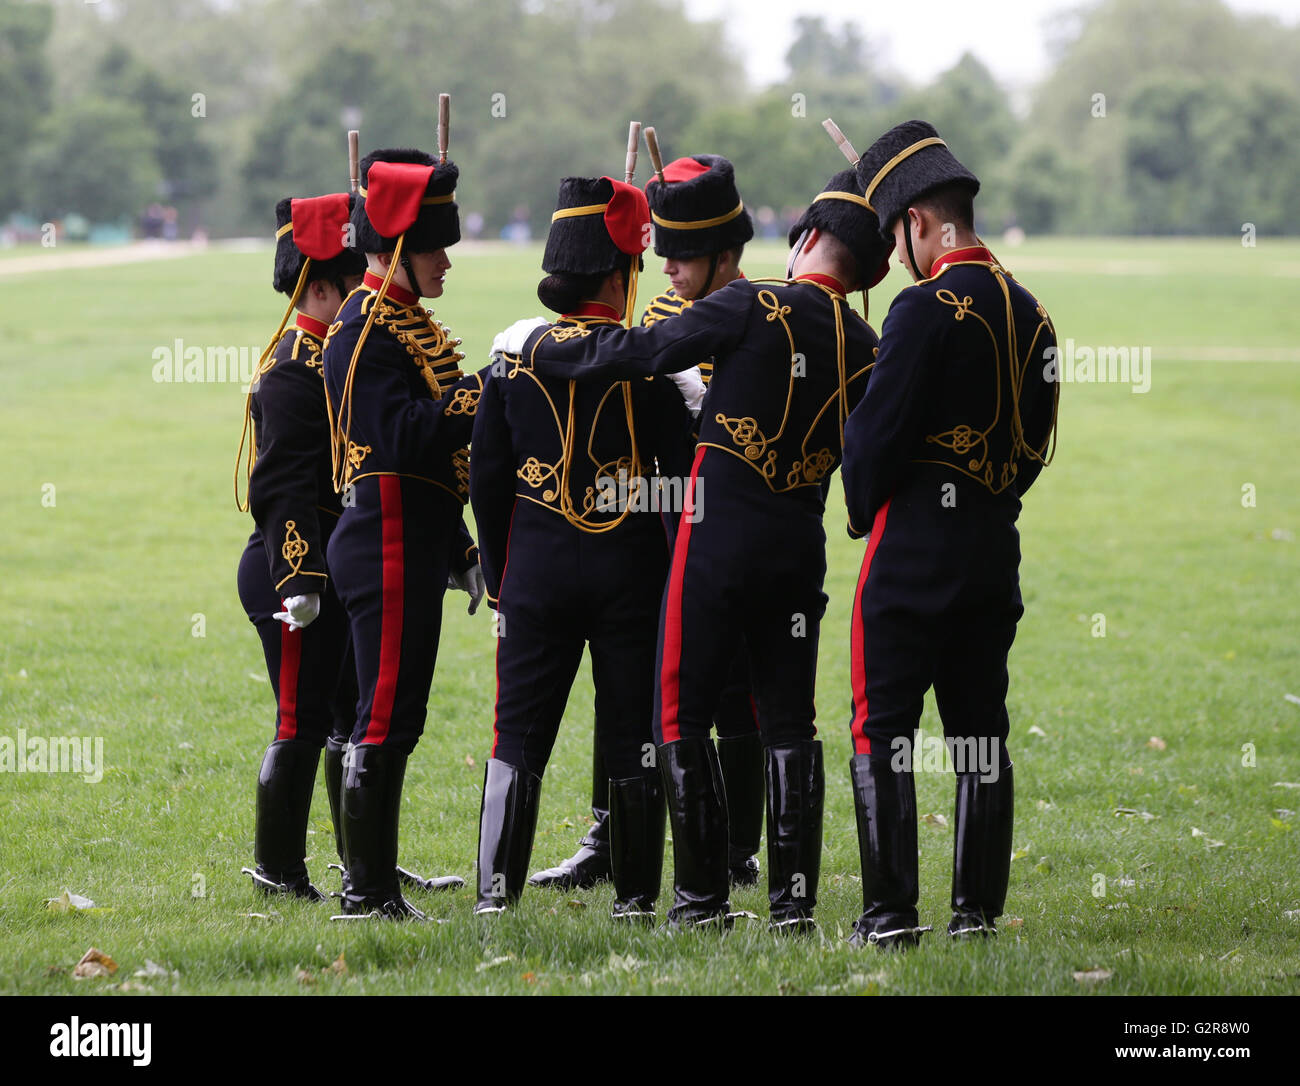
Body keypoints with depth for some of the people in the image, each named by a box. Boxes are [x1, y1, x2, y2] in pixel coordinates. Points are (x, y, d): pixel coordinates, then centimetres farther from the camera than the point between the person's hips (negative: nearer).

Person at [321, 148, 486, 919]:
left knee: (396, 721, 12)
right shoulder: (366, 331, -13)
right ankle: (366, 890, -4)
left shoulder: (408, 322, 18)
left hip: (412, 545, 10)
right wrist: (487, 386, -24)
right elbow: (404, 436, -25)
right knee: (385, 718, -7)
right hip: (388, 546, -10)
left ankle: (377, 883, 18)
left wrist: (459, 549, 21)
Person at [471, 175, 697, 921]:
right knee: (632, 735, 5)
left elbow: (487, 481, 5)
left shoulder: (515, 358, 1)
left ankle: (497, 887, -1)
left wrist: (500, 576, 14)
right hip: (629, 571, -2)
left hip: (537, 570, 2)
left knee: (519, 733, 6)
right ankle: (635, 893, 8)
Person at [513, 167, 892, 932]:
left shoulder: (753, 308, -10)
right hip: (801, 545, 5)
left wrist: (539, 351, 6)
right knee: (789, 723, 9)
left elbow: (639, 352, -7)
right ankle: (794, 899, 4)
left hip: (720, 538, -5)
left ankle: (704, 896, 2)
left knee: (684, 718, 4)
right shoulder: (865, 350, 4)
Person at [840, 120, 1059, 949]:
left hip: (914, 547, -7)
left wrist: (863, 511, 4)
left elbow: (876, 432, -13)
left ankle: (891, 912, -5)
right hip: (996, 552, 7)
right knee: (982, 728, 10)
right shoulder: (1030, 313, 9)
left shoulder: (929, 308, -15)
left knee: (884, 728, -2)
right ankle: (979, 907, 11)